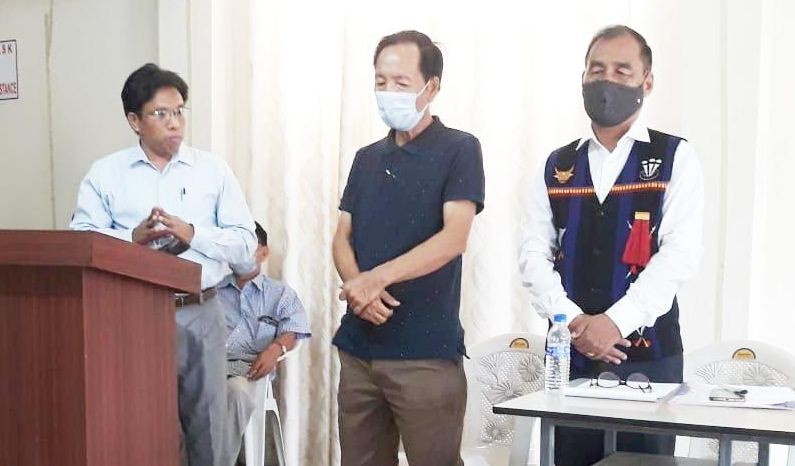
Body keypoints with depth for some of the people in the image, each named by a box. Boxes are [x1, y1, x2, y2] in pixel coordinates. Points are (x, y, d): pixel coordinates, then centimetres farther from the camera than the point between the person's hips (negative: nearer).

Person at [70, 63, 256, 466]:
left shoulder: (213, 170, 6)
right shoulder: (105, 174, 4)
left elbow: (245, 242, 1)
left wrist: (192, 234, -14)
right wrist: (133, 237, -18)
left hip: (200, 315, 1)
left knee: (206, 425, 8)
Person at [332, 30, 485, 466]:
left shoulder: (459, 150, -3)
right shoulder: (367, 158, 15)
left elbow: (453, 238, -14)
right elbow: (343, 238, 11)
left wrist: (377, 277, -24)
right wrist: (358, 287, -10)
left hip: (426, 351, -5)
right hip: (358, 346, 6)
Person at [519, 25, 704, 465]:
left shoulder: (675, 157, 1)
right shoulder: (556, 166, 11)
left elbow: (679, 253, -9)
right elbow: (534, 254, 3)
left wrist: (615, 321, -18)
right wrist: (573, 321, -12)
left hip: (647, 354, -3)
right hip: (571, 354, 3)